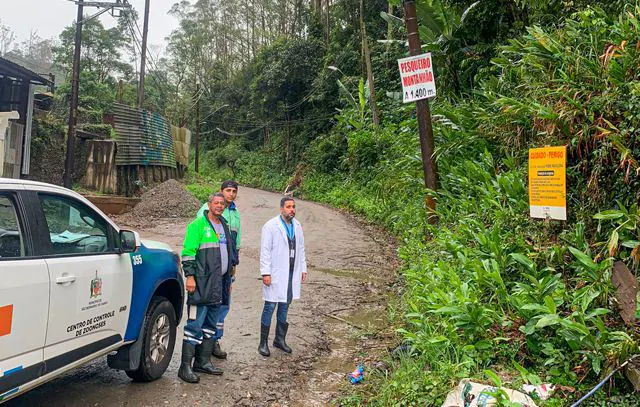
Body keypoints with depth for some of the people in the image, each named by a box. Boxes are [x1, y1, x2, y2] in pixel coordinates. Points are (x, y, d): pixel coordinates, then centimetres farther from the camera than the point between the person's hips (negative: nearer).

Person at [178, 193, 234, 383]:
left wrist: (228, 280, 23)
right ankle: (185, 367, 0)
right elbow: (188, 252, -11)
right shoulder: (198, 225, -6)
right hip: (201, 284, -8)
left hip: (218, 284, 8)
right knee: (195, 325, -7)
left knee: (210, 325, 13)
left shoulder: (224, 226, 18)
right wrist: (190, 276, -18)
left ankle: (203, 362, 23)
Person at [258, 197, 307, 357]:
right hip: (275, 273, -6)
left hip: (292, 272, 6)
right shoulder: (270, 226, -9)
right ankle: (263, 343, 11)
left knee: (285, 306, 14)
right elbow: (265, 251, -11)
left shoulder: (297, 226, 10)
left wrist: (303, 268, 13)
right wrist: (265, 273, -15)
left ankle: (280, 339, 26)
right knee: (270, 307, -1)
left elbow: (301, 249, 17)